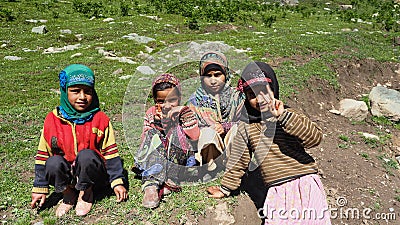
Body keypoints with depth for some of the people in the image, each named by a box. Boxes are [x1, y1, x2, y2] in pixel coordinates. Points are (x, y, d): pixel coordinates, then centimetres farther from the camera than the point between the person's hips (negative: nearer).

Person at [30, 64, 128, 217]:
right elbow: (42, 155, 2)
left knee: (86, 154, -32)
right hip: (66, 176, 2)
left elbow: (111, 153, -3)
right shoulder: (53, 120, -3)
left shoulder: (100, 119, -5)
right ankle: (68, 194, -1)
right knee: (53, 163, -29)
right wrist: (40, 188, 2)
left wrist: (117, 182, -8)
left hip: (92, 175, -1)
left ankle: (86, 194, -5)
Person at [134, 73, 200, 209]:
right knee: (153, 136, -25)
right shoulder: (151, 113, 9)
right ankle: (151, 185, -42)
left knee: (177, 130, -24)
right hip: (155, 155, 2)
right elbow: (145, 139, 1)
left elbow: (195, 138, -12)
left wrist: (186, 114, -18)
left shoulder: (184, 113, 3)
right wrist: (156, 122, -13)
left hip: (180, 158, -1)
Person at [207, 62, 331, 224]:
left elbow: (315, 137, -19)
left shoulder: (290, 116, -1)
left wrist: (283, 116, -27)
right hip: (276, 193, 2)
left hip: (306, 185, -1)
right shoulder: (246, 126, 4)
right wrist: (226, 188, 23)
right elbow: (238, 161, 16)